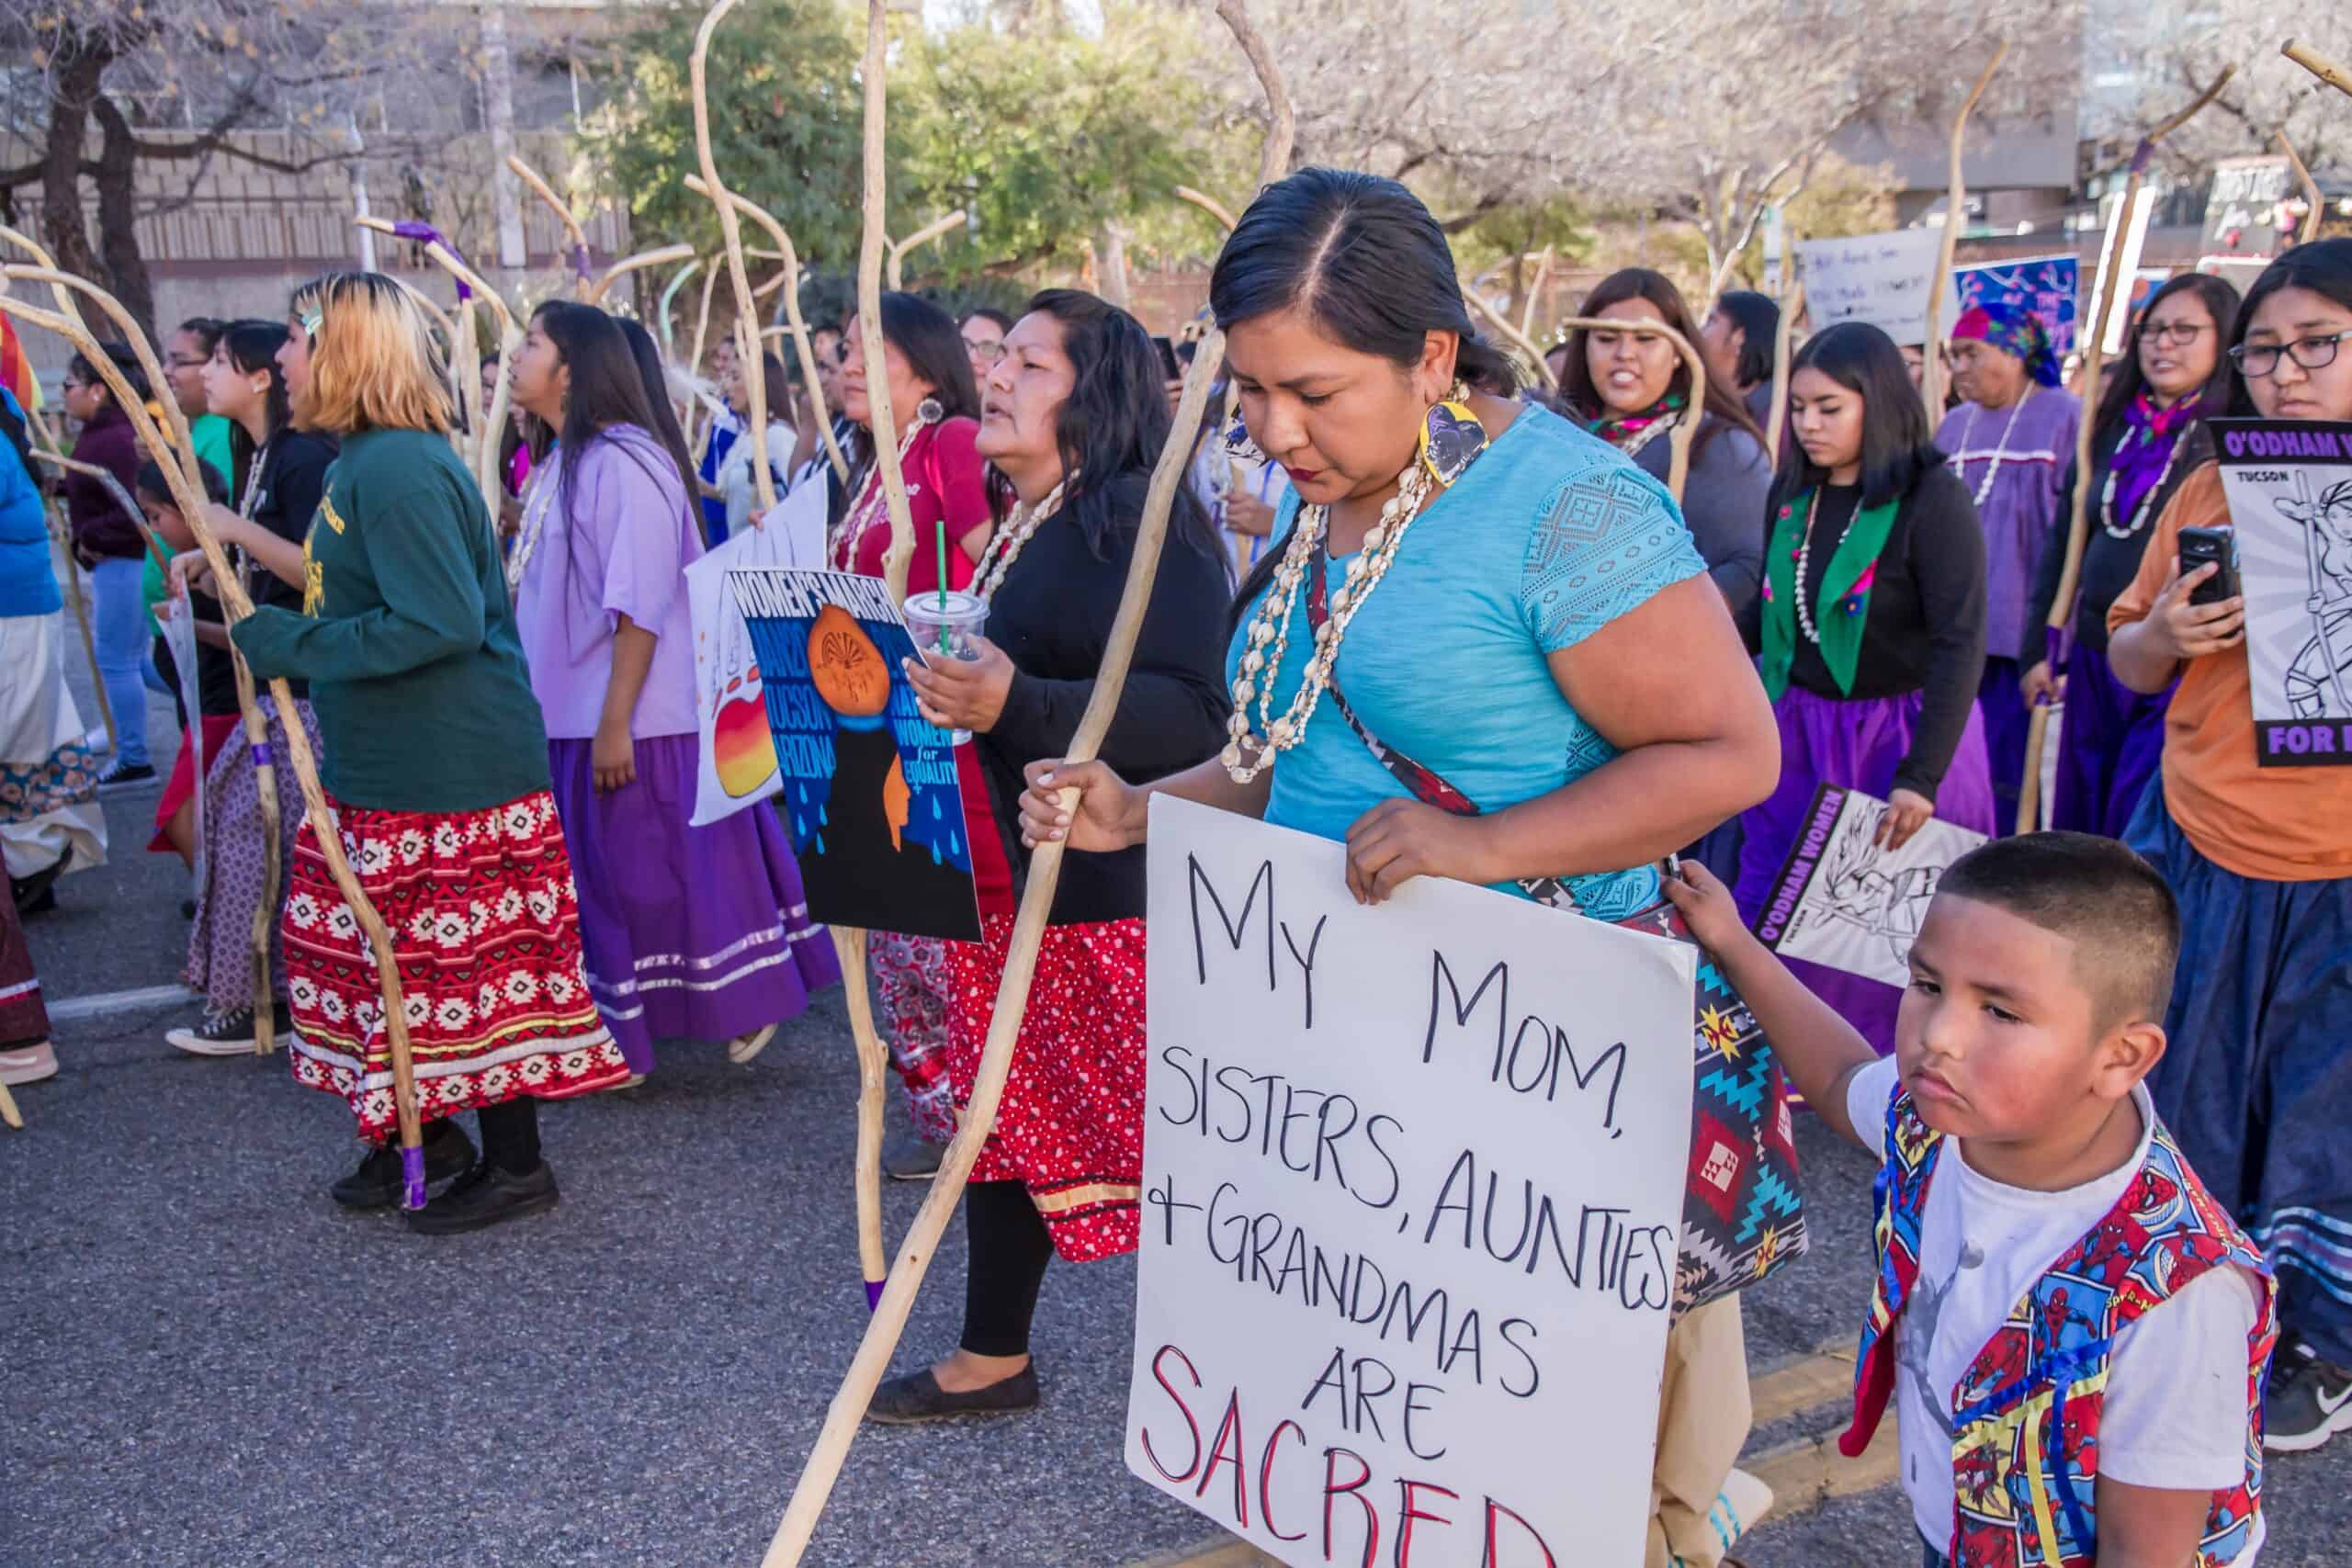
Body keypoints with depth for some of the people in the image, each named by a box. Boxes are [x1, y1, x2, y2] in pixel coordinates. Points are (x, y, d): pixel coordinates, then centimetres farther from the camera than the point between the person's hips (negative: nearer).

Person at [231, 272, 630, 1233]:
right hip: (386, 770, 10)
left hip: (453, 775, -10)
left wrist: (294, 644, -20)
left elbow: (442, 623, -27)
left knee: (469, 966, 1)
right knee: (380, 953, 18)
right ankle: (424, 1132, 33)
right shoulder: (363, 462, 12)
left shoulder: (396, 471, -20)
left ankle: (515, 1167, 15)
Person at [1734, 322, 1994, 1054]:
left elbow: (1961, 643, -18)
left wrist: (1922, 776, -24)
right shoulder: (1791, 493, 5)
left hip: (1899, 736, -5)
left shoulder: (1932, 499, -13)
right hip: (1796, 733, 5)